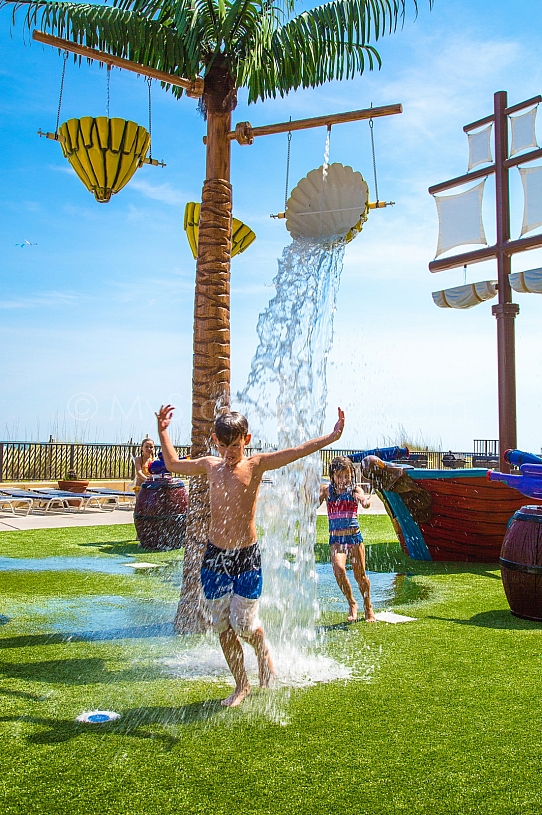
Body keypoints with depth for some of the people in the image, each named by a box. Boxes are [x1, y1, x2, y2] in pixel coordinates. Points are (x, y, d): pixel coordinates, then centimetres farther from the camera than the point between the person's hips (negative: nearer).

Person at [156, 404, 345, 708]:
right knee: (223, 627, 8)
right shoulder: (210, 465, 6)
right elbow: (173, 464, 23)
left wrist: (332, 436, -27)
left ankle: (263, 650, 30)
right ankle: (241, 685, 26)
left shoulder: (256, 464, -5)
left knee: (243, 623, -5)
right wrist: (163, 431, 24)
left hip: (247, 557, -4)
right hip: (215, 556, 4)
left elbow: (295, 452, -17)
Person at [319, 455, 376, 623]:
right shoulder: (327, 489, 3)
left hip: (354, 537, 0)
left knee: (360, 575, 6)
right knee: (338, 569, -21)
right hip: (336, 539, 0)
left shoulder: (354, 490, -2)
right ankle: (351, 604, 2)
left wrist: (365, 501, -45)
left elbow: (363, 498, -22)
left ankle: (368, 607, 31)